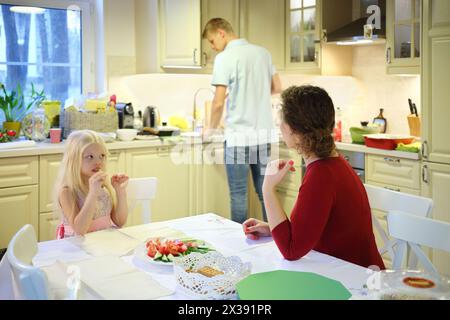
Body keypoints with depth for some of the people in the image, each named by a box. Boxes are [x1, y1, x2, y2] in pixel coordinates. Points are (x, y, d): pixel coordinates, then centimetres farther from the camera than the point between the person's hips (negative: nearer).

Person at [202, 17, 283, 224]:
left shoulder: (224, 57, -9)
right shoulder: (262, 52, 10)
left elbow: (218, 102, -11)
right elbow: (277, 88, 18)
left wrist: (212, 128, 5)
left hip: (239, 136, -6)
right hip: (265, 135, 6)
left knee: (238, 195, 2)